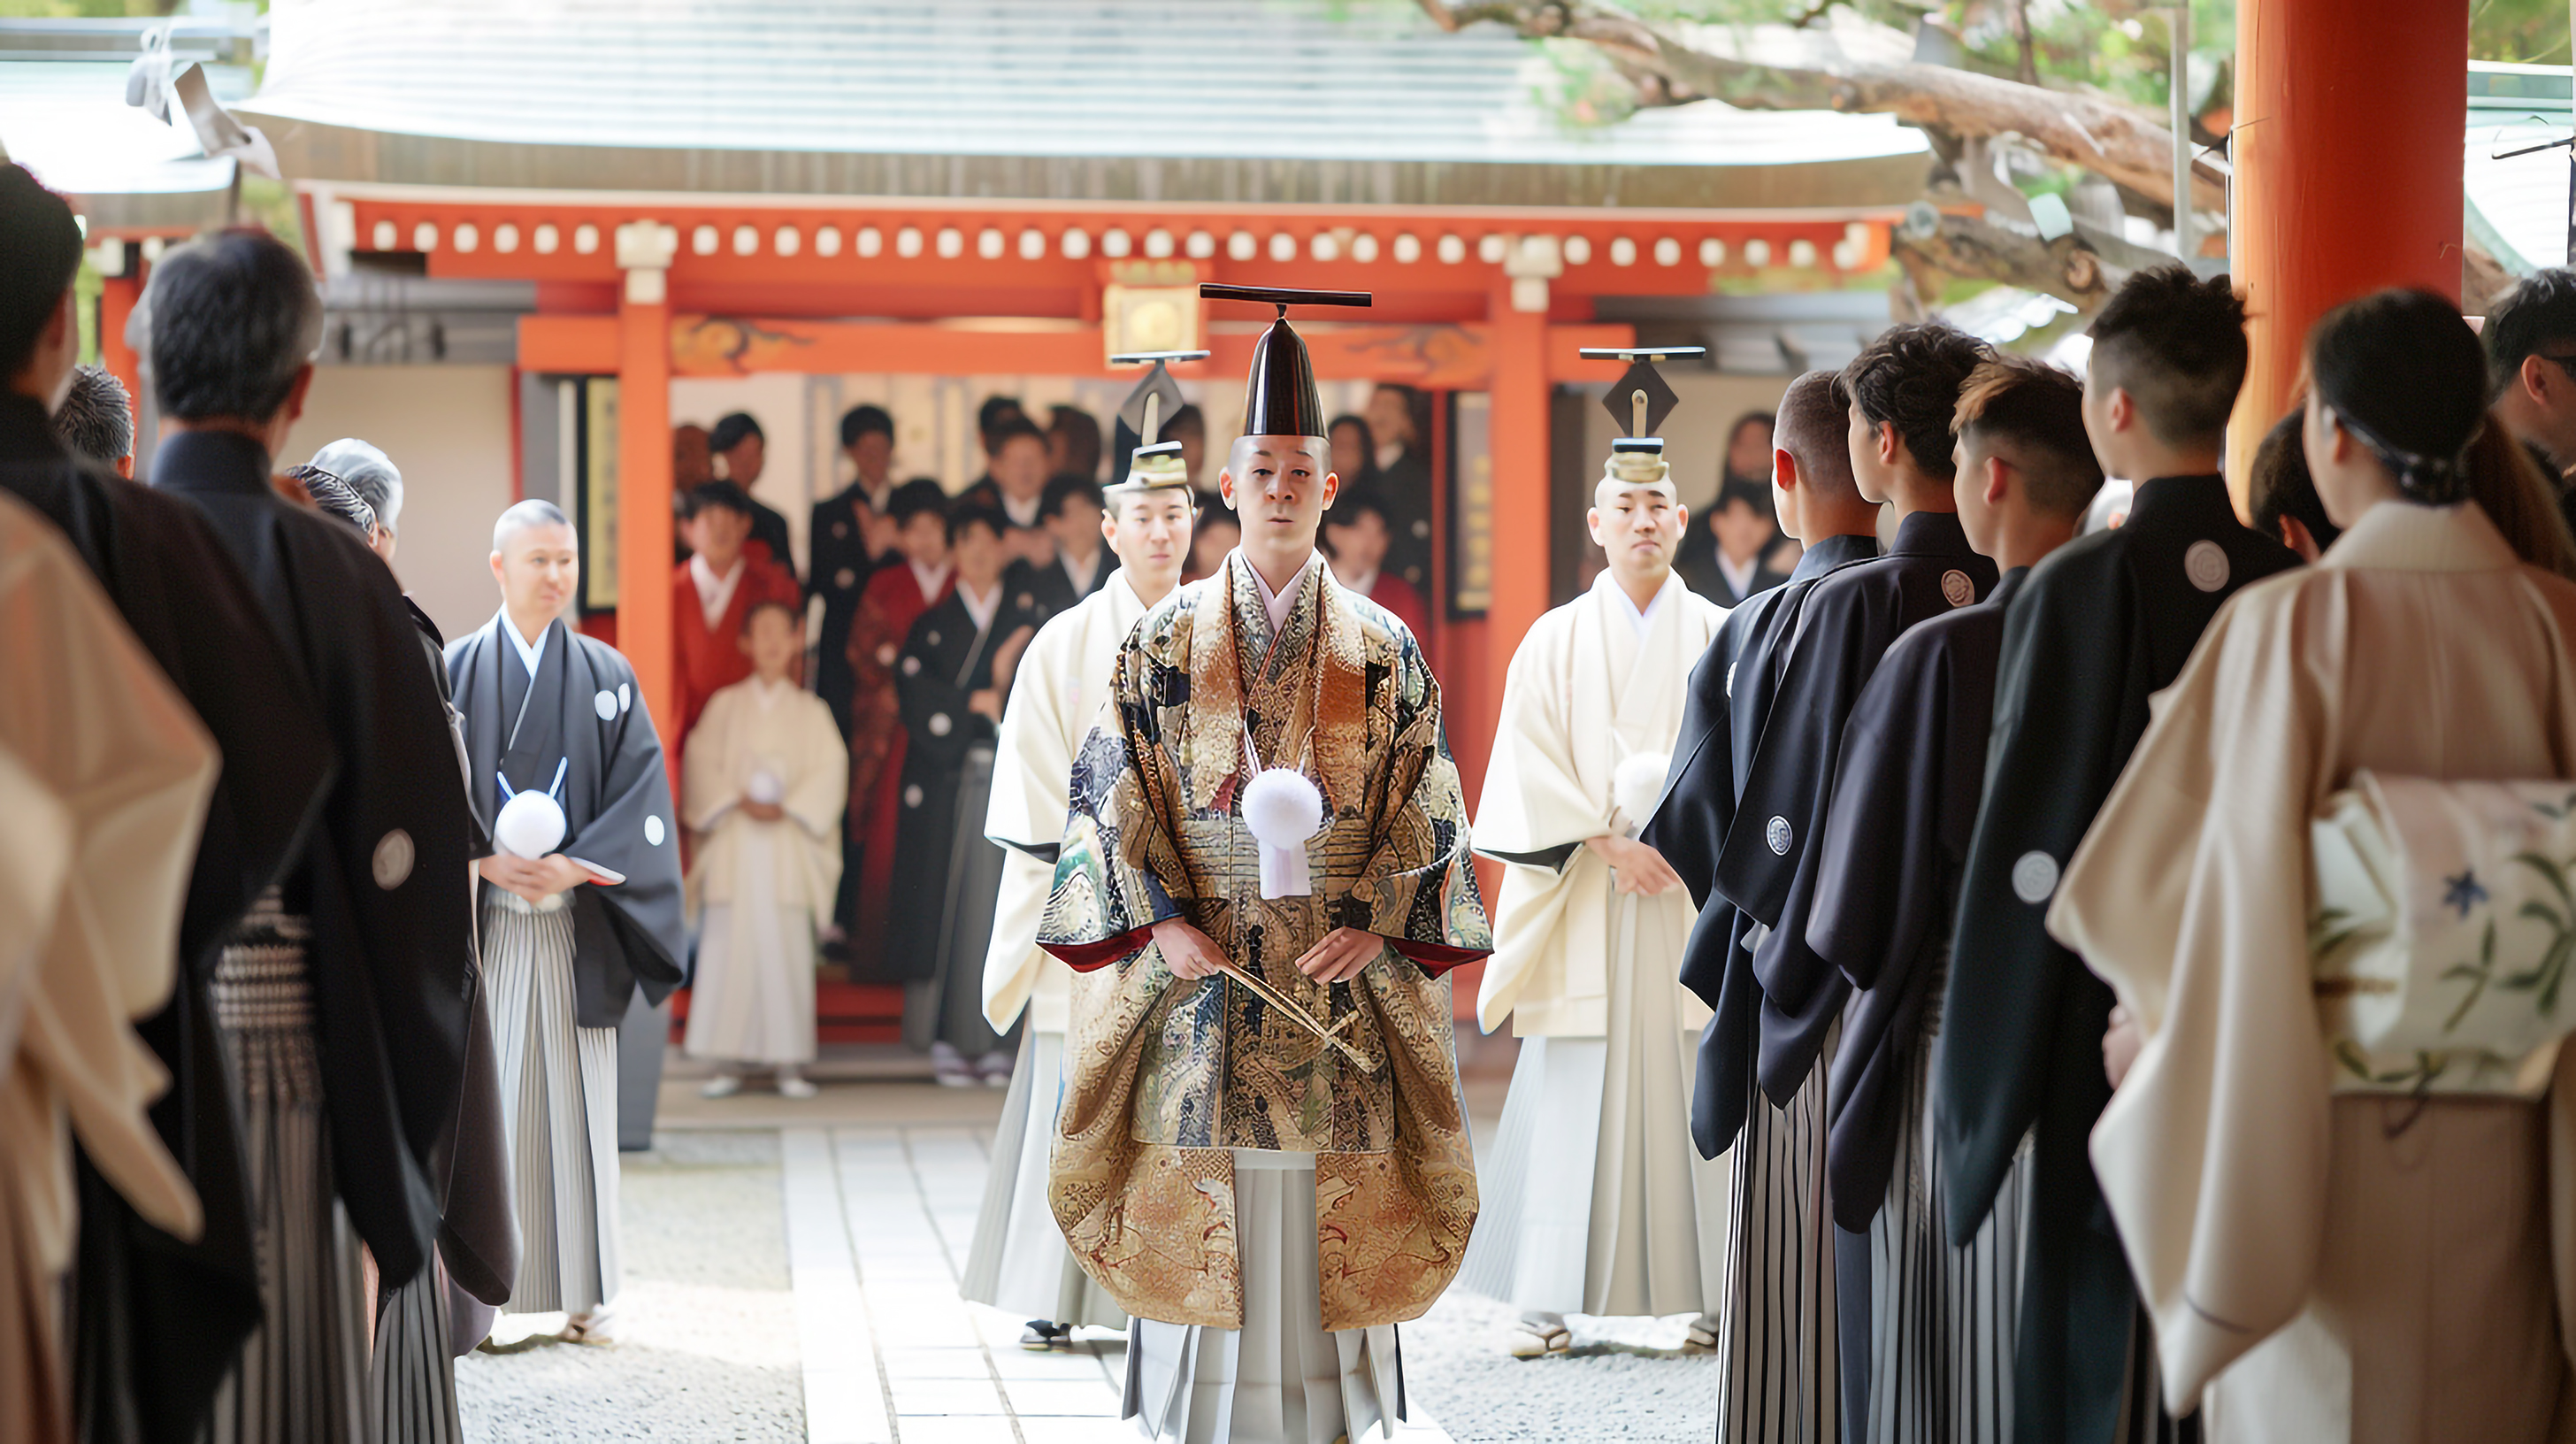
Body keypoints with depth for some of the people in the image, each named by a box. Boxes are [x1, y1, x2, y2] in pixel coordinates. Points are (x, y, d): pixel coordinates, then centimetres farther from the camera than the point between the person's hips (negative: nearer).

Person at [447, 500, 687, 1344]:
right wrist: (485, 862, -13)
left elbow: (641, 793, 2)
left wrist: (575, 864, -11)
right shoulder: (454, 670, 4)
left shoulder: (605, 676, 8)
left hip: (578, 926, 1)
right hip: (483, 923, -1)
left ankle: (584, 1296, 7)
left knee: (576, 1101, 1)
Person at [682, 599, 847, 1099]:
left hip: (788, 842, 0)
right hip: (734, 842, 0)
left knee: (786, 947, -5)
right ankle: (729, 1061, 0)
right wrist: (739, 801, -11)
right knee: (728, 944, -4)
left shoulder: (810, 711, 9)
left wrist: (786, 806, -11)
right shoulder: (725, 705, 9)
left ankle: (789, 1063, -2)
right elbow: (702, 764, 3)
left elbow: (830, 770, 1)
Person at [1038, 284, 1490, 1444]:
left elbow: (1420, 810, 4)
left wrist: (1376, 925, -9)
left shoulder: (1383, 652, 6)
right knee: (1197, 1222, -1)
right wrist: (1162, 920, -9)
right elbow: (1117, 793, 2)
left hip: (1341, 979, 1)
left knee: (1331, 1223, 0)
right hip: (1202, 963, 0)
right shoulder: (1164, 643, 5)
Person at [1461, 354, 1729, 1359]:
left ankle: (1708, 1292, 3)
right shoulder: (1554, 643, 8)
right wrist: (1609, 843, -10)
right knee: (1573, 1097, -3)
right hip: (1585, 901, 0)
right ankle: (1548, 1302, 0)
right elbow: (1532, 768, 1)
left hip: (1698, 891, 0)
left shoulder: (1721, 637, 8)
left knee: (1696, 1088, -2)